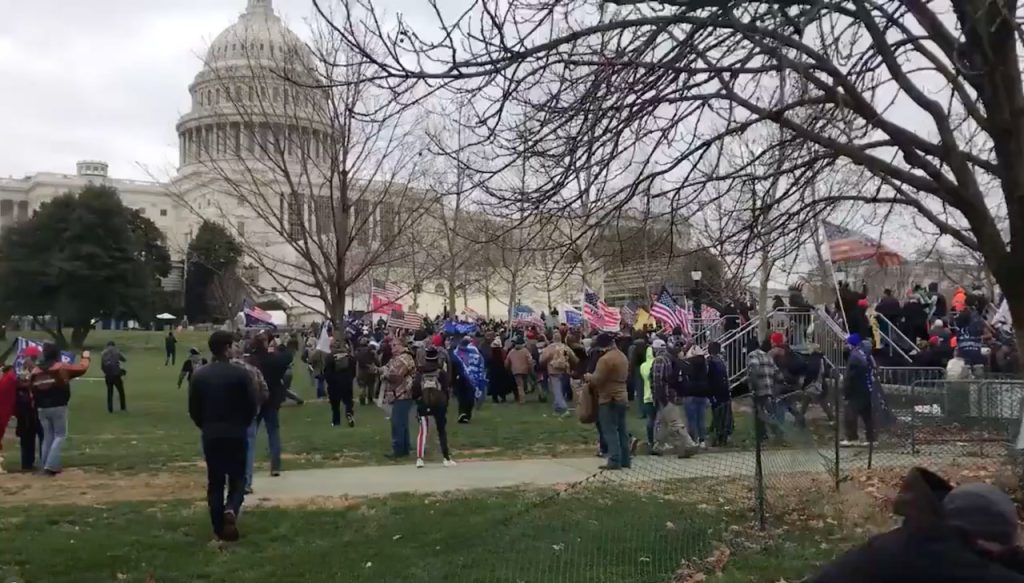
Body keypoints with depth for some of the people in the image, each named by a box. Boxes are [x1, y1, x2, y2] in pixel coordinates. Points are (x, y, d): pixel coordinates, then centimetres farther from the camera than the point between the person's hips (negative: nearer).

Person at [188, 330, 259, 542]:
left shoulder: (199, 375, -1)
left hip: (210, 435, 3)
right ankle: (231, 510, -18)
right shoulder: (241, 373, -10)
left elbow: (193, 409, 2)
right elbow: (252, 405, -7)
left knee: (215, 481, 11)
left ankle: (219, 529, 12)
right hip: (236, 434, -2)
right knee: (237, 478, 9)